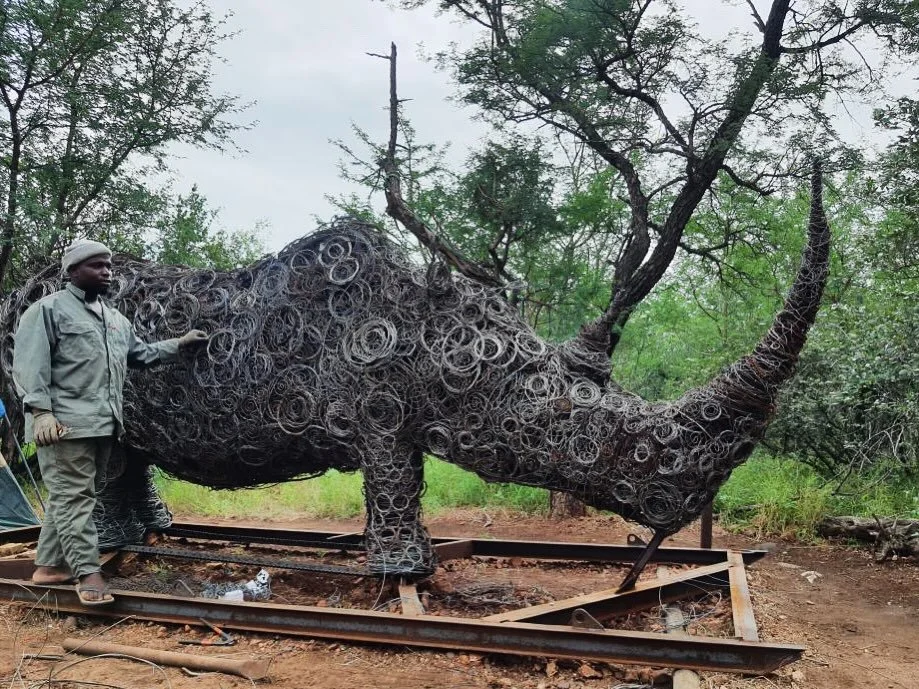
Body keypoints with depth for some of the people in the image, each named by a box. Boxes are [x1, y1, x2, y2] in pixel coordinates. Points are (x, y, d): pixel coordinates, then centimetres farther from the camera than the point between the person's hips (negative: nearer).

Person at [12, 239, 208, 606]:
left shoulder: (116, 320, 21)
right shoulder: (49, 309, -3)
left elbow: (142, 354, 29)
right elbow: (29, 363, -11)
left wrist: (180, 344, 21)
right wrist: (40, 410, -21)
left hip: (103, 423, 8)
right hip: (67, 423, -8)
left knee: (69, 497, 14)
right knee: (74, 496, -6)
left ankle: (49, 565, 23)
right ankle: (87, 573, -5)